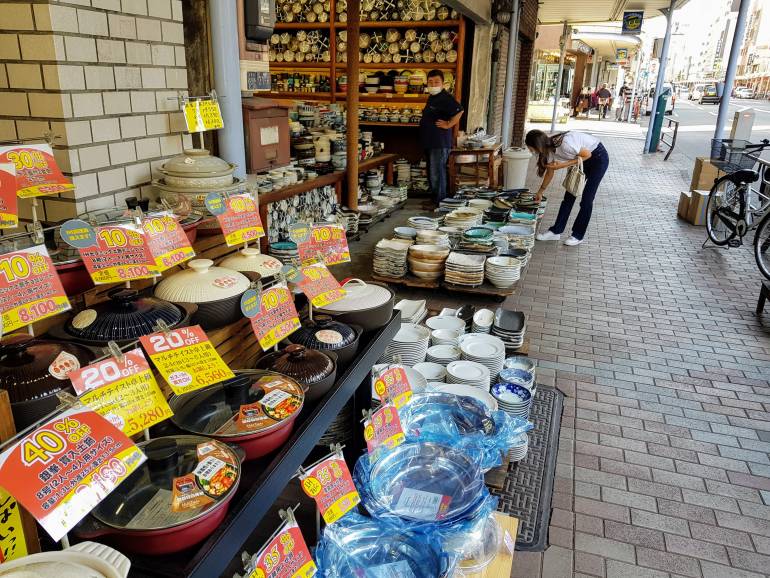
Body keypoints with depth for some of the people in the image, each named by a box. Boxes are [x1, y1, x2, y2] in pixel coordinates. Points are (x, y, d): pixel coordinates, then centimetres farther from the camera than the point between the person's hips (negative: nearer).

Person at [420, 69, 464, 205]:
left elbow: (459, 111, -28)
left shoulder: (446, 98, -15)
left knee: (437, 173, -7)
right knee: (431, 173, 17)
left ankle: (439, 202, 1)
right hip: (429, 142, 10)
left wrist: (448, 125, -21)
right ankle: (434, 197, 28)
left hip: (440, 143, -10)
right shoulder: (431, 97, 16)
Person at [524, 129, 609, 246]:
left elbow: (587, 154, -23)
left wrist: (563, 165, -26)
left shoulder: (564, 144, -36)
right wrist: (540, 191, 15)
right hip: (582, 159, 8)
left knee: (586, 199, -4)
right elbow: (550, 172, 6)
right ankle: (556, 231, 11)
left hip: (598, 158, -8)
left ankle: (578, 235, 8)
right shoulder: (549, 148, -10)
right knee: (569, 196, 5)